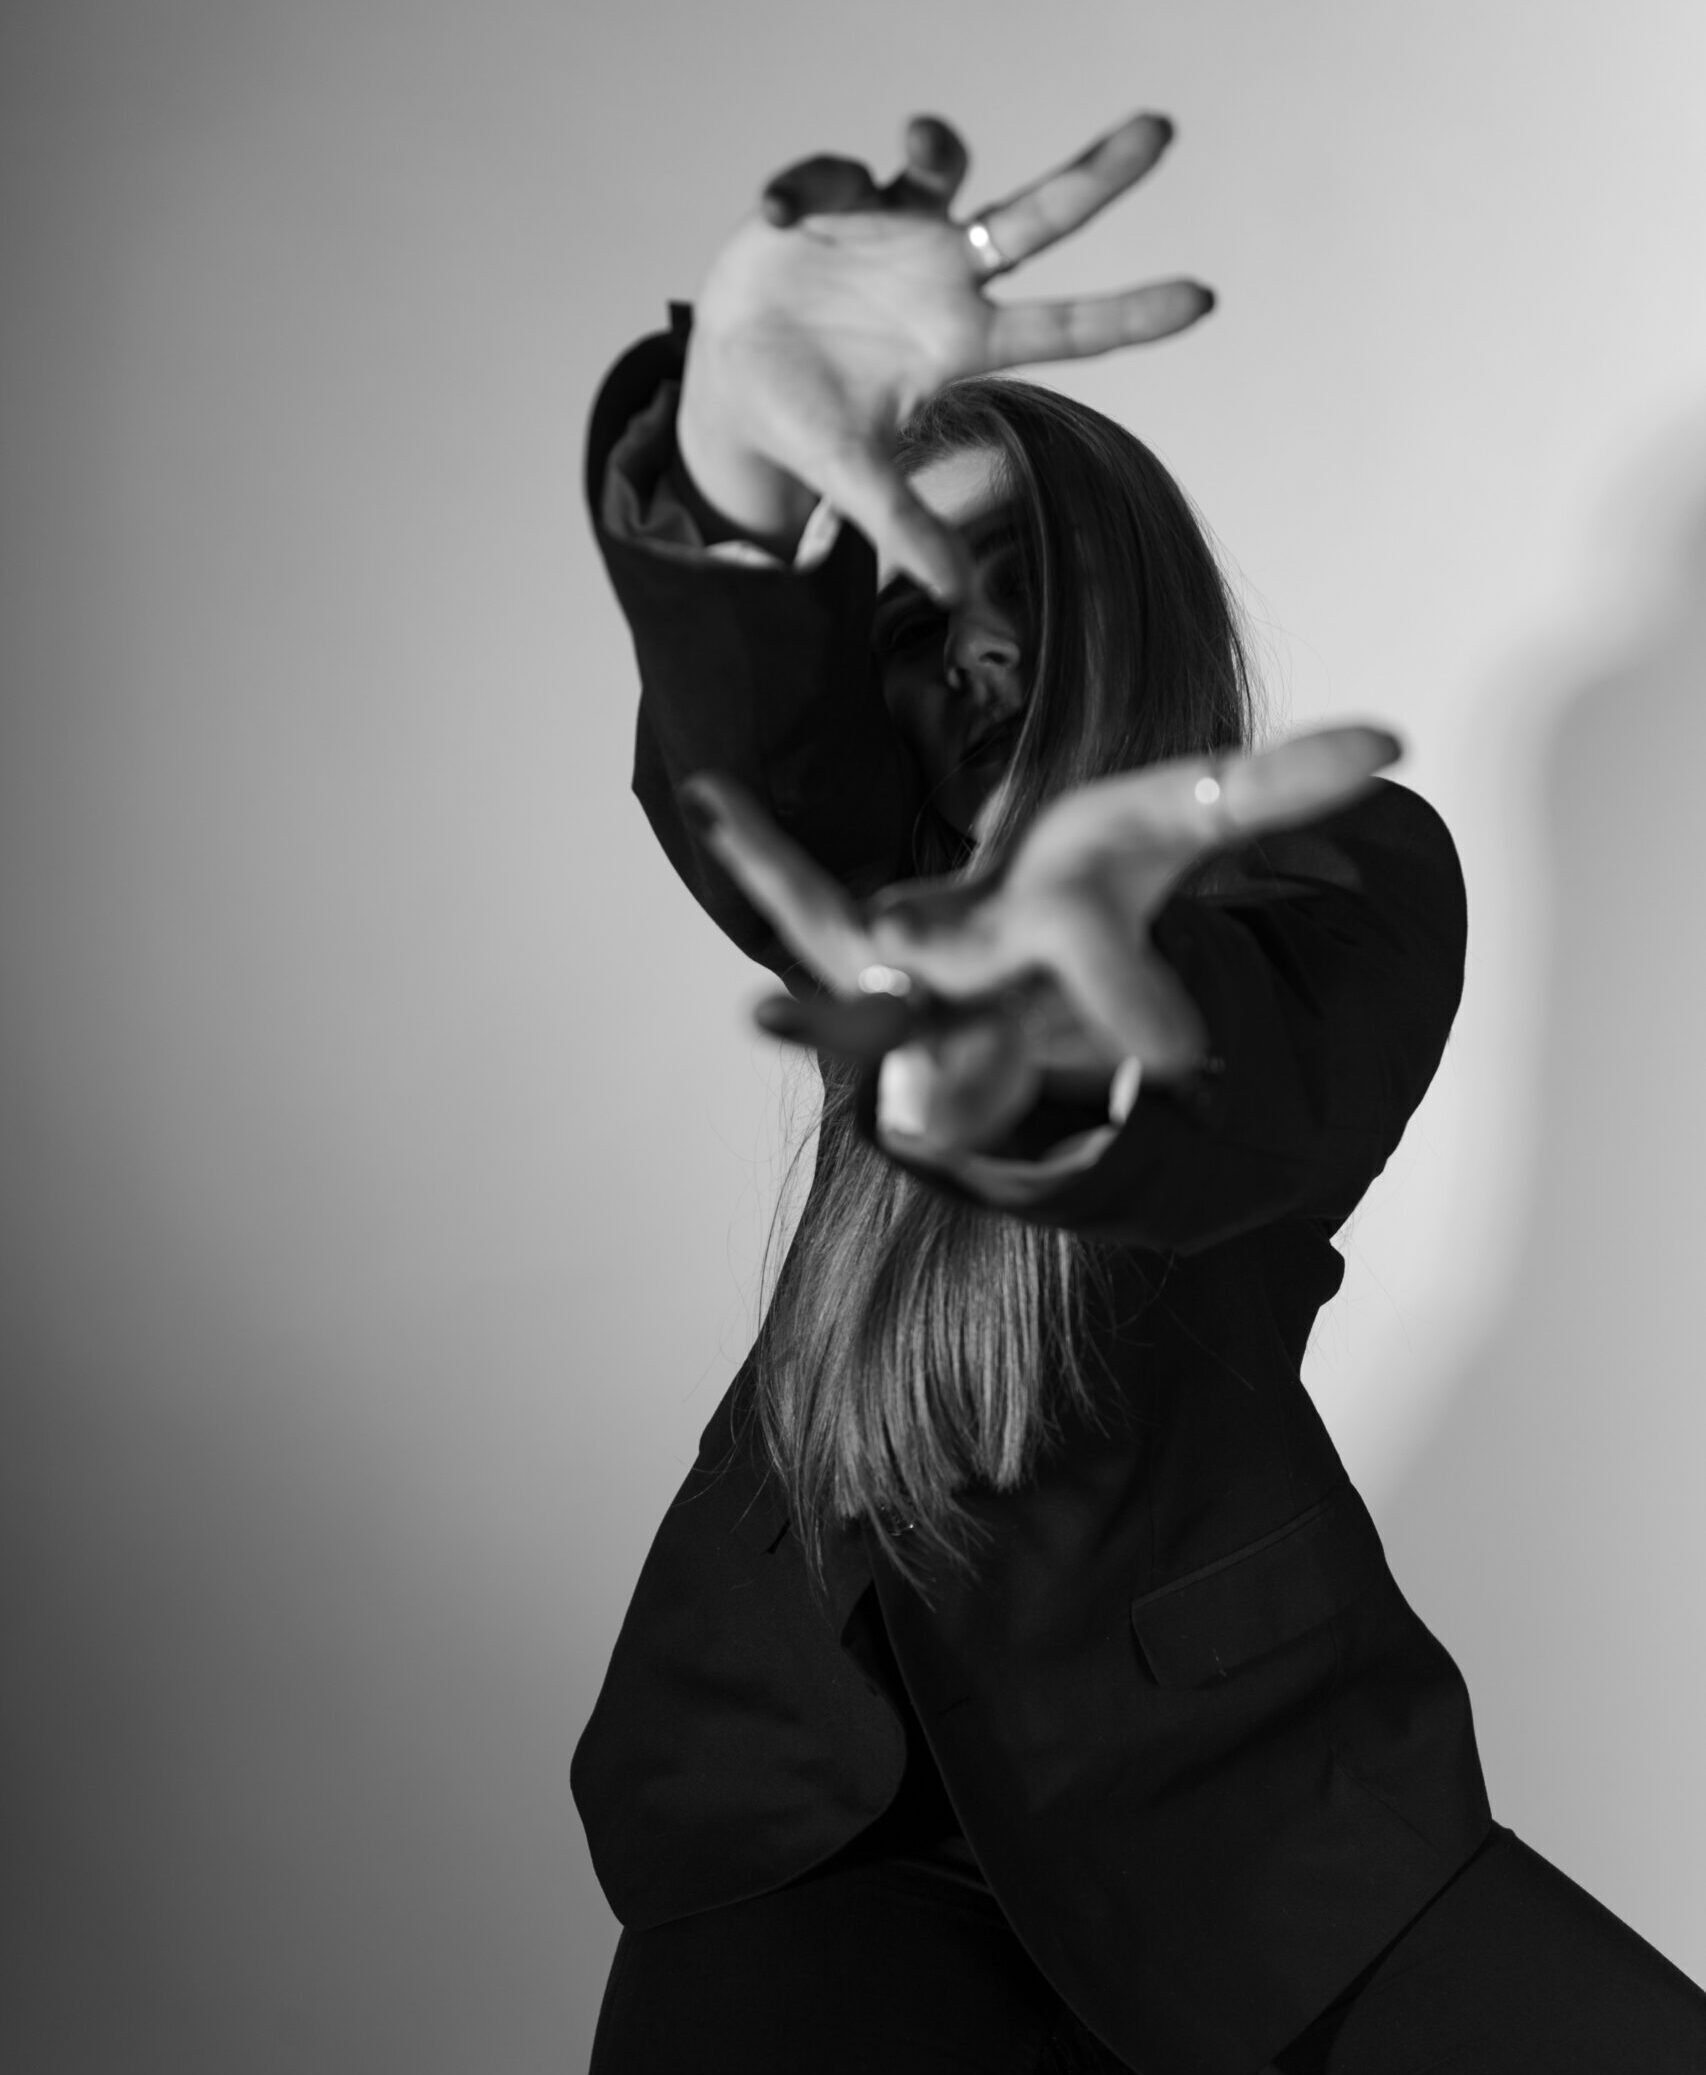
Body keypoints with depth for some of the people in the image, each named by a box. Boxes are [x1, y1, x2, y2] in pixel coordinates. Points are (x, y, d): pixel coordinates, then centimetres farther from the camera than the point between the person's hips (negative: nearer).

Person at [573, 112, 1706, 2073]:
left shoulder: (1349, 877, -7)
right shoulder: (877, 858, 1)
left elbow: (1223, 1105, -30)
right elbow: (739, 761, -23)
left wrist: (1050, 1033, -54)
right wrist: (739, 483, -45)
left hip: (1209, 1770, -1)